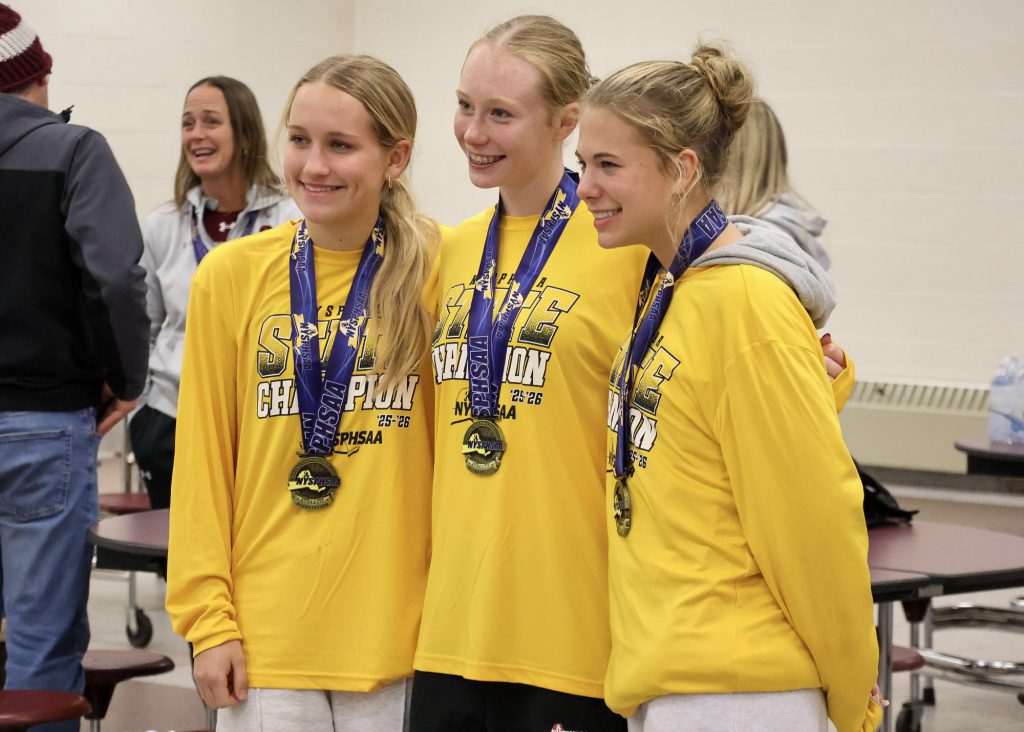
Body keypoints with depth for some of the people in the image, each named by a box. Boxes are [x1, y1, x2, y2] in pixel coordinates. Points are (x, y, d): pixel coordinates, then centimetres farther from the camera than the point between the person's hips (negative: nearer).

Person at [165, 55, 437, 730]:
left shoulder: (432, 271, -1)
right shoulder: (233, 274, 2)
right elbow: (203, 461, 4)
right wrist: (209, 617, -1)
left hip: (398, 627, -1)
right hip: (266, 633, 1)